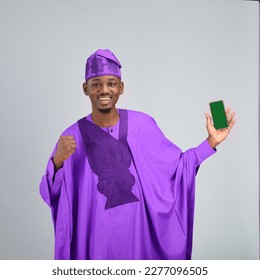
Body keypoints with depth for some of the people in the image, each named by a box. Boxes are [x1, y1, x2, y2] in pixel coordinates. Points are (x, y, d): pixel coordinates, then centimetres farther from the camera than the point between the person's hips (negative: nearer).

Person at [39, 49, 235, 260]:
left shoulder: (142, 124, -6)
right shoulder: (73, 136, -8)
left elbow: (175, 164, 2)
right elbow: (51, 194, -9)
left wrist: (211, 142, -4)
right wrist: (57, 161, -27)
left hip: (138, 229, 1)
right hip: (96, 233, -1)